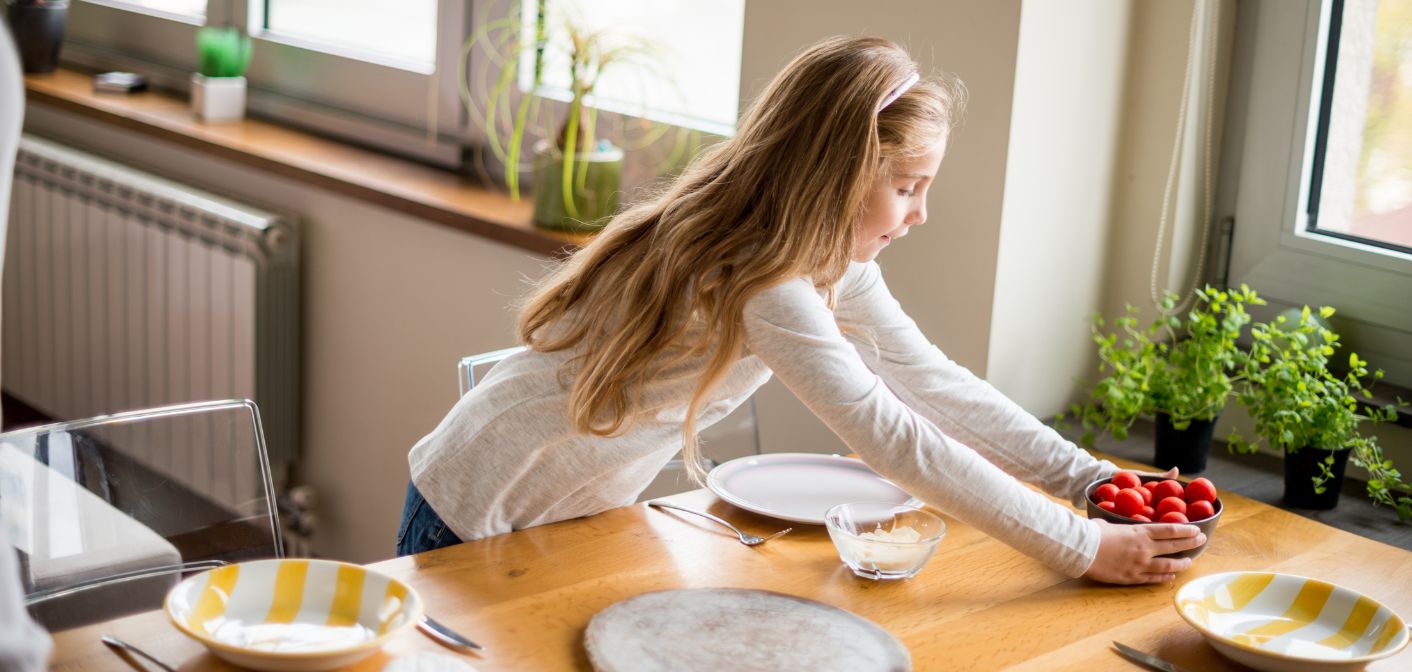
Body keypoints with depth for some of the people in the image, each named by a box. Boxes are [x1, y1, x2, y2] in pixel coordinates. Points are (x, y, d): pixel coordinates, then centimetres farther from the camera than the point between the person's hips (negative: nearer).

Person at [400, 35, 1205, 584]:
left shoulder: (833, 262, -4)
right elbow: (896, 441, -33)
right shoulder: (760, 280, -31)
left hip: (585, 512, 8)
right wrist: (1084, 547, -29)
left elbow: (936, 381, -3)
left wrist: (1092, 477, -12)